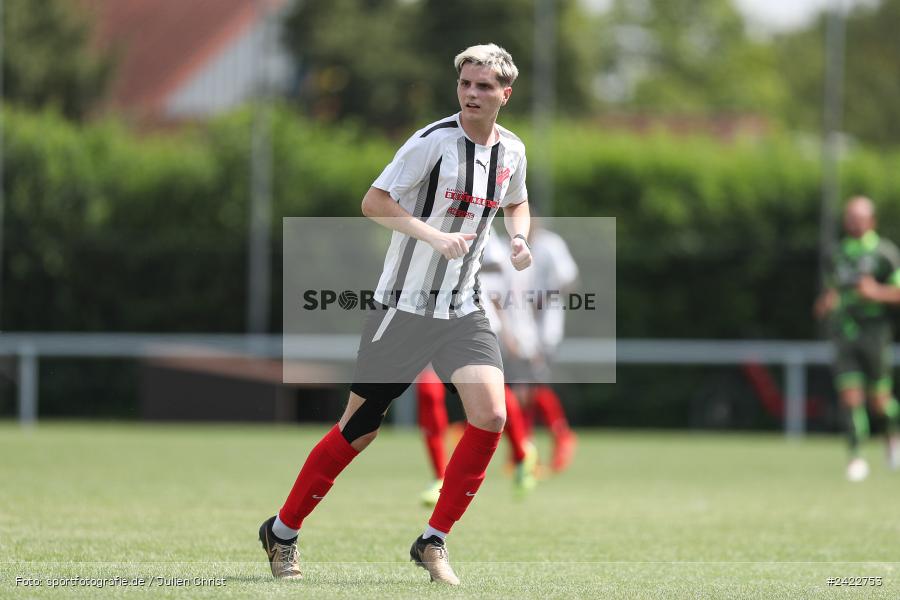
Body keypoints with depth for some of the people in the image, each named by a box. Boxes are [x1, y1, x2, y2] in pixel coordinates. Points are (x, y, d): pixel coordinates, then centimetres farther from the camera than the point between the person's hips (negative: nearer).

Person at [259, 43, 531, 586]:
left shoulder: (512, 151, 4)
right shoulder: (434, 141, -16)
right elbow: (374, 202, -18)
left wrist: (519, 239, 4)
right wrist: (433, 235, -29)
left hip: (463, 311, 5)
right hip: (403, 306, -5)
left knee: (491, 414, -14)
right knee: (359, 429, 1)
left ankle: (433, 541, -1)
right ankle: (283, 532, 19)